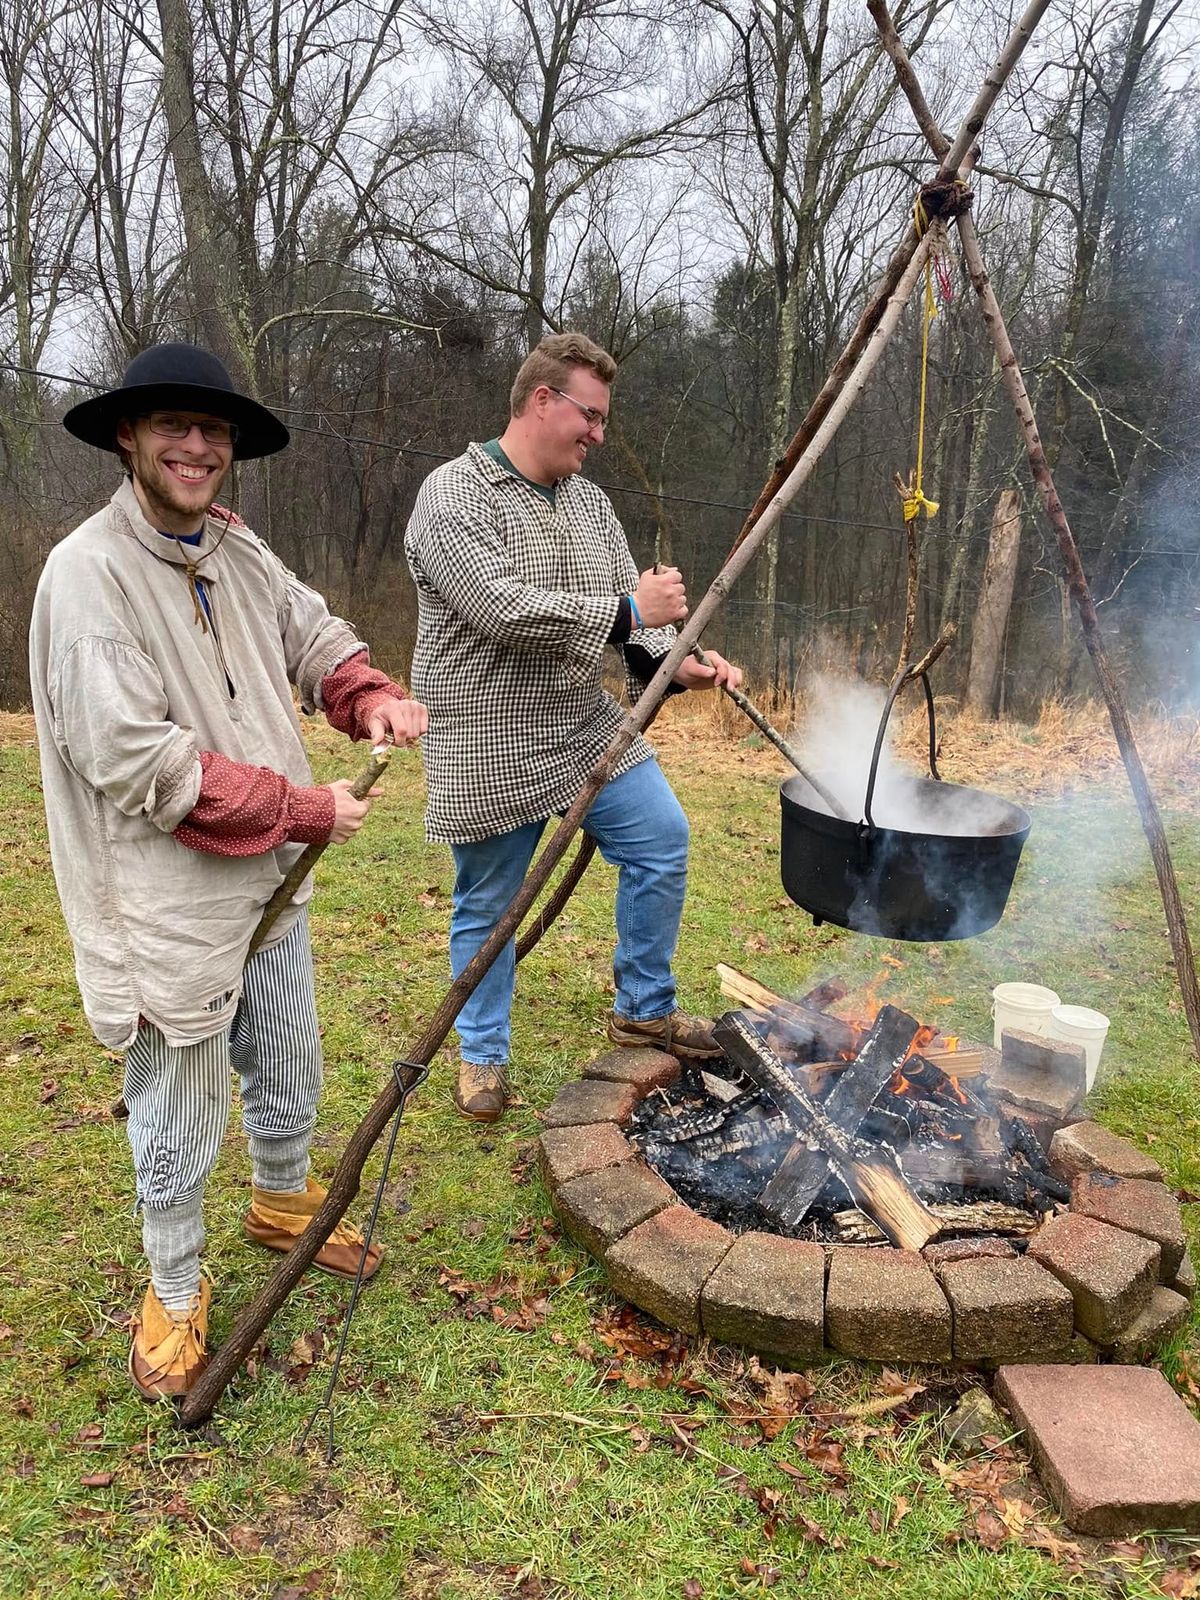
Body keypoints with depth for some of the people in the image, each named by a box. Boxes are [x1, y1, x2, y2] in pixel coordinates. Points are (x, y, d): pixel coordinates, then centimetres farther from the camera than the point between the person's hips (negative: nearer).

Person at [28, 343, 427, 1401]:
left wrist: (372, 699, -8)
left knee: (290, 1077, 25)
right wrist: (304, 808, -19)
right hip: (168, 906, -7)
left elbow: (316, 635, 16)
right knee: (181, 1124, 11)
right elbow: (135, 764, -25)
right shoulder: (87, 573, -19)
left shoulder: (239, 552, 3)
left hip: (271, 884, 7)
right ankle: (175, 1293, 37)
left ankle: (282, 1203, 53)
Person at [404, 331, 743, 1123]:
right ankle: (483, 1056, 28)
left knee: (664, 843, 5)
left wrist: (677, 662, -11)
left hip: (588, 730, 7)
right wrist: (626, 611, -23)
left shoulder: (591, 502, 9)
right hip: (490, 750, -7)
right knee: (487, 906, 6)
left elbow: (629, 619, 8)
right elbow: (503, 610, -27)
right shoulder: (453, 496, -15)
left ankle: (645, 1010, 24)